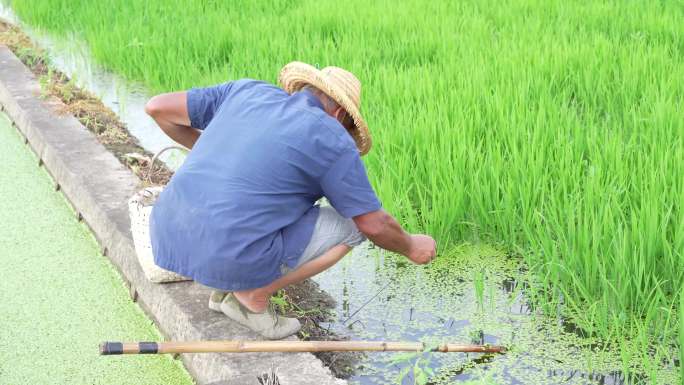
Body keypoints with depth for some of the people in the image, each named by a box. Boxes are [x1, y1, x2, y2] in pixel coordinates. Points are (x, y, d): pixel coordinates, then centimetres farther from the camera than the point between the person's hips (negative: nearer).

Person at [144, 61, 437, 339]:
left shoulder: (246, 90, 13)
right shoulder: (333, 141, 0)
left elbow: (157, 107, 16)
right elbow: (374, 225, 4)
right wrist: (412, 247, 24)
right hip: (233, 260, -6)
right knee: (349, 224, 8)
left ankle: (226, 289, 18)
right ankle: (254, 296, 3)